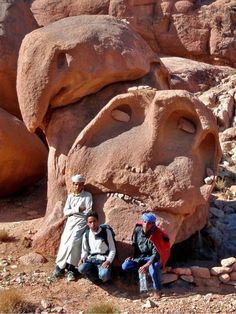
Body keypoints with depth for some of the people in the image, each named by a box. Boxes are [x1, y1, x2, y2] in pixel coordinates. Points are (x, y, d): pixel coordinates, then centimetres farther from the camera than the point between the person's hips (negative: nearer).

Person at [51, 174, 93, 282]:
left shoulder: (87, 195, 3)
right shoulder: (70, 196, 16)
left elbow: (89, 212, -6)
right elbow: (66, 212, 7)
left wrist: (73, 210, -2)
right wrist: (77, 209, -8)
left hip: (81, 222, -4)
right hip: (70, 221, 4)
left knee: (73, 242, -22)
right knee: (64, 242, -12)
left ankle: (61, 267, -15)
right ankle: (70, 269, -7)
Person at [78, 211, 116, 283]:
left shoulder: (107, 232, -1)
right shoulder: (86, 235, 9)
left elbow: (112, 250, 0)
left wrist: (108, 261, -16)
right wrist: (82, 258, -3)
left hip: (103, 260, -3)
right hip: (91, 260, 3)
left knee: (104, 275, -36)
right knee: (81, 268, -32)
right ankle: (98, 278, -4)